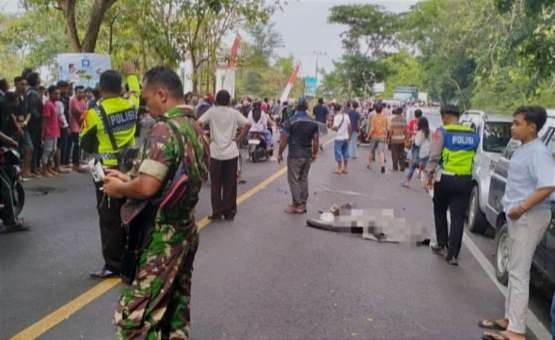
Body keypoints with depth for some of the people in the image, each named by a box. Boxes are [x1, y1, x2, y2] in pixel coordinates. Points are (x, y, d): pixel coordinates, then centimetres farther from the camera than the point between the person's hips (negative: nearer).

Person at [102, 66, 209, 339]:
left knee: (133, 318, -2)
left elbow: (147, 187, -27)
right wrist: (128, 178, 12)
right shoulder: (195, 128, 10)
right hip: (185, 230, 9)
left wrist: (119, 189, -8)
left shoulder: (164, 129, -18)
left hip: (160, 237, -9)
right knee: (176, 310, 18)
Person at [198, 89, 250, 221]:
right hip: (231, 152, 1)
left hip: (215, 152, -1)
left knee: (215, 184, 8)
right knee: (230, 184, 7)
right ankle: (229, 212, 11)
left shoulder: (211, 112, -1)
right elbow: (247, 124, -5)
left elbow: (199, 123, -13)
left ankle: (217, 212, 8)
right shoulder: (234, 113, 2)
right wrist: (238, 138, 0)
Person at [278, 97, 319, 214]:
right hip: (308, 155, 5)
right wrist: (314, 153, 19)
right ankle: (303, 205, 17)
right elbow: (316, 140, 7)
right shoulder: (313, 122, 5)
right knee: (303, 179, 13)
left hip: (295, 155, -5)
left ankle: (297, 205, 2)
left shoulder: (290, 121, -11)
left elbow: (284, 139, -11)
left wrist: (280, 153, -2)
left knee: (294, 180, 2)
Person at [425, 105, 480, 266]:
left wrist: (430, 174, 0)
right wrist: (467, 172, 12)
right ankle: (453, 254, 3)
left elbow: (434, 157, -9)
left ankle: (442, 245, 28)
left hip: (445, 179, -3)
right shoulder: (473, 135, 8)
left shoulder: (442, 132, -7)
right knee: (458, 217, 4)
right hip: (465, 181, 3)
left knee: (440, 212, 19)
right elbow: (475, 157, 6)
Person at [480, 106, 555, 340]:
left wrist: (522, 208, -26)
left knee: (519, 273, -8)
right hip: (518, 216, 10)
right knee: (514, 270, 16)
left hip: (529, 217, -10)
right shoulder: (523, 149, 12)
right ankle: (509, 319, 27)